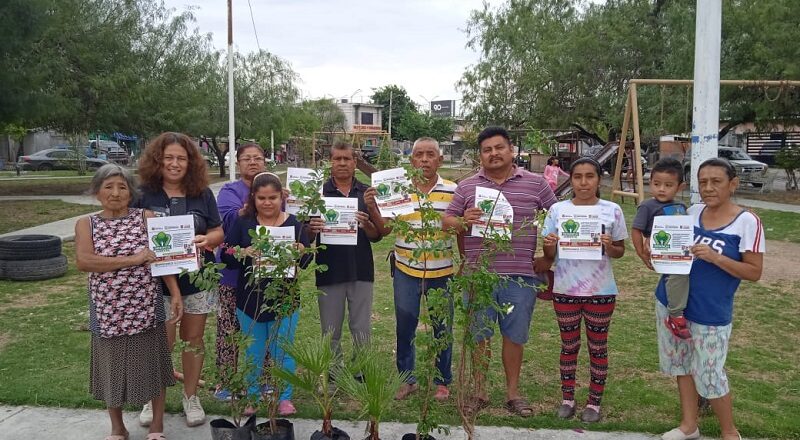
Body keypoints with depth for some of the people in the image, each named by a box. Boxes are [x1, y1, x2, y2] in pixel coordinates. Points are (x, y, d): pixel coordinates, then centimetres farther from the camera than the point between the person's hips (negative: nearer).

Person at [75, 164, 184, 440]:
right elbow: (83, 262, -16)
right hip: (108, 312, 1)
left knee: (152, 365, 8)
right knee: (111, 369, 13)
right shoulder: (86, 224, 0)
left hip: (146, 309, -1)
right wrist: (133, 259, -20)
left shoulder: (146, 218, -1)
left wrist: (175, 294, -13)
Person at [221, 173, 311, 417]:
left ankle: (284, 397, 24)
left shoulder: (294, 224, -1)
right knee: (254, 353, 14)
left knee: (282, 352, 8)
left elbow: (306, 261, -1)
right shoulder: (243, 223, -1)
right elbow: (225, 256, -5)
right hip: (250, 300, 1)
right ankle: (253, 396, 32)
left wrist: (299, 252, -23)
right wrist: (244, 253, -24)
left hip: (284, 301, -1)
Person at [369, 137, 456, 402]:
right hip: (406, 271, 1)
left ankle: (442, 381, 29)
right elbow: (384, 229, 0)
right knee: (404, 327, 10)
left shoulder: (453, 191, -2)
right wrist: (373, 206, -14)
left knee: (442, 328, 11)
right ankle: (407, 379, 28)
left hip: (441, 272, -1)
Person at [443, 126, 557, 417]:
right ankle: (479, 392, 24)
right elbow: (447, 222, 6)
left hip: (521, 276, -1)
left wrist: (548, 258, 5)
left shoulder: (536, 184, 4)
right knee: (478, 335, 9)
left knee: (515, 335, 10)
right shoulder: (466, 187, 7)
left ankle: (513, 393, 26)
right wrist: (463, 222, -15)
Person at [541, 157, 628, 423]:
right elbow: (549, 255, 4)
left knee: (598, 346, 11)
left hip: (601, 291, 0)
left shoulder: (612, 211, -3)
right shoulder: (558, 210, -1)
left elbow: (620, 251, 4)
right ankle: (567, 398, 28)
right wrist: (550, 245, -19)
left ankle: (595, 401, 26)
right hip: (565, 290, 1)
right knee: (569, 345, 13)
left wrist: (609, 247, -18)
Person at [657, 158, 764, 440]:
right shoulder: (693, 212, 2)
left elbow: (754, 272, -11)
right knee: (681, 364, 16)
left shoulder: (747, 222, -12)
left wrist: (715, 258, -24)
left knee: (709, 376, 4)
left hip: (710, 312, -5)